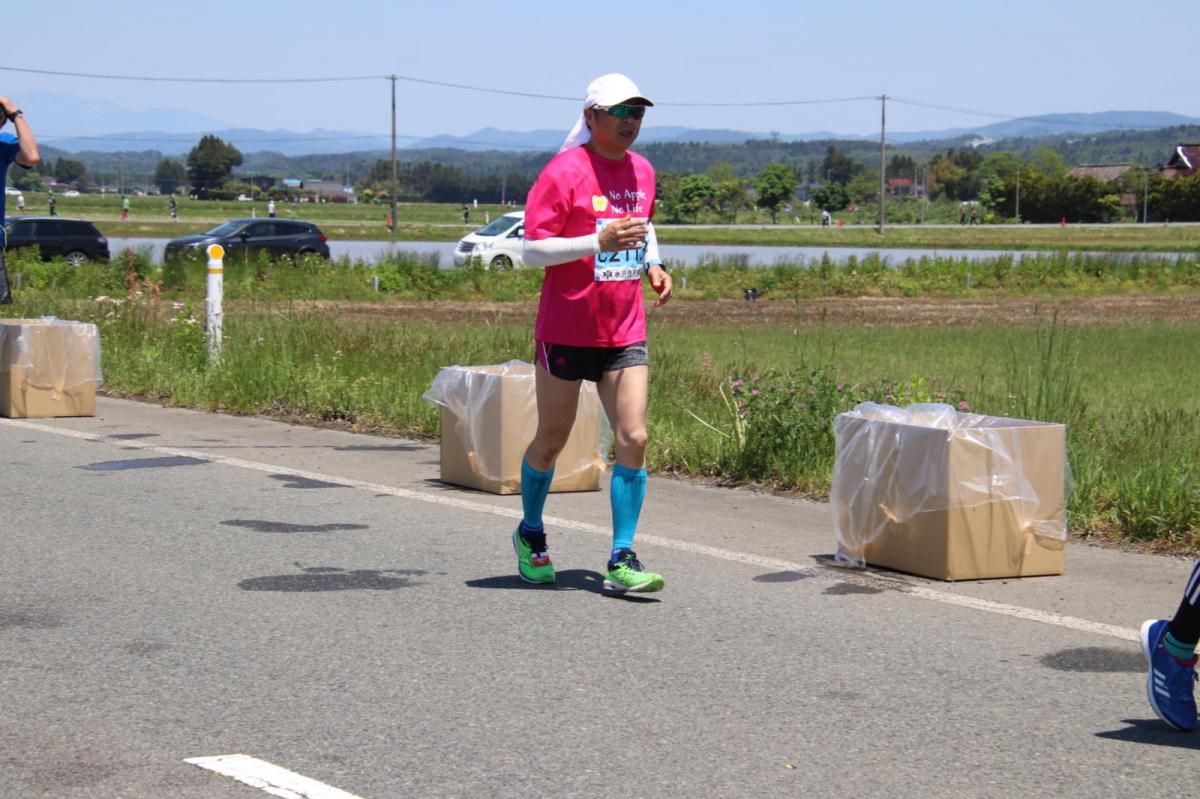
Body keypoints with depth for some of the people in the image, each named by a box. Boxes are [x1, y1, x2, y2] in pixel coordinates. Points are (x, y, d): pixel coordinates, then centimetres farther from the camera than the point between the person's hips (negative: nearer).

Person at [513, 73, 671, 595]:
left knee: (633, 440, -8)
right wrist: (598, 243, -26)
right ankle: (530, 535, 34)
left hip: (625, 333, 5)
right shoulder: (564, 173, -12)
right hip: (565, 330, -5)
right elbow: (532, 251, -15)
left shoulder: (642, 171, 9)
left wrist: (652, 264, 10)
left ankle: (622, 561, -4)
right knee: (551, 441, 9)